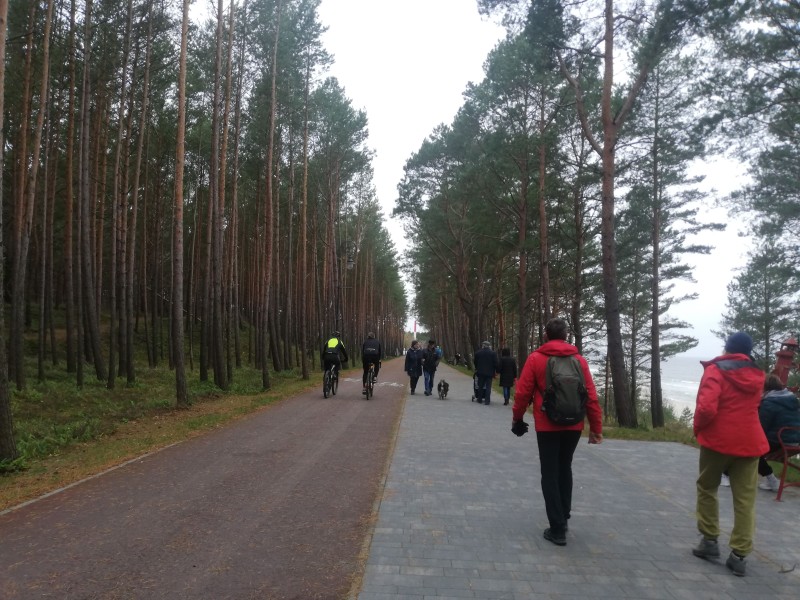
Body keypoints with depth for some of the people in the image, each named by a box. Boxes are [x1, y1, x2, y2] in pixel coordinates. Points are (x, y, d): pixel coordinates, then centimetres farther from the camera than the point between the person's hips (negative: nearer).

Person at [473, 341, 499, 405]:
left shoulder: (478, 353, 0)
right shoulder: (493, 353, -6)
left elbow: (475, 362, 10)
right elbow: (496, 363, -6)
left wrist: (476, 369, 24)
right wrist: (496, 371, 2)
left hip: (480, 372, 2)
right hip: (489, 373, -2)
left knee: (480, 386, 13)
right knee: (488, 387, 2)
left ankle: (479, 400, 20)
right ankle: (487, 401, -3)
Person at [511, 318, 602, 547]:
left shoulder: (536, 358, -6)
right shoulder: (579, 360, 1)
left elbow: (523, 393, -6)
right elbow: (591, 397, -1)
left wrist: (517, 418, 9)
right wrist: (596, 427, 6)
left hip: (547, 426, -3)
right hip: (573, 426, 4)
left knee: (550, 474, 4)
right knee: (564, 469, 22)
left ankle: (557, 528, 2)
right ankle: (563, 518, 29)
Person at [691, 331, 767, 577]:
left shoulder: (716, 370, -10)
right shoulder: (757, 375, 8)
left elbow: (707, 408, -20)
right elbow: (752, 405, 19)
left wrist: (698, 428, -4)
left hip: (718, 438, -4)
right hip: (750, 441, 4)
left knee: (707, 489, 17)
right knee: (745, 499, 7)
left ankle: (709, 540, 19)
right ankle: (739, 555, 6)